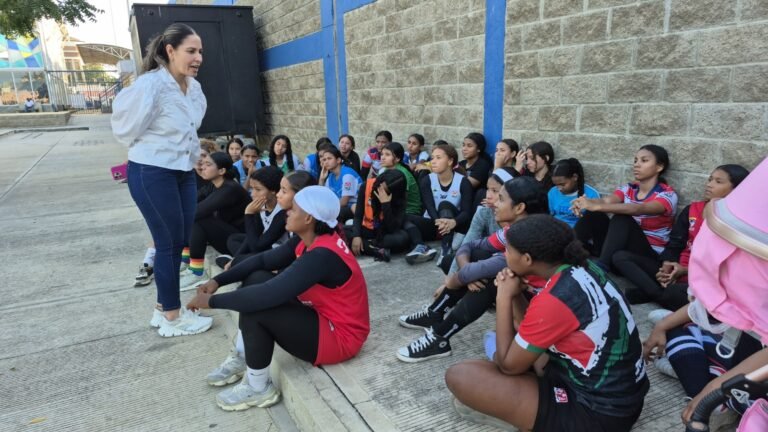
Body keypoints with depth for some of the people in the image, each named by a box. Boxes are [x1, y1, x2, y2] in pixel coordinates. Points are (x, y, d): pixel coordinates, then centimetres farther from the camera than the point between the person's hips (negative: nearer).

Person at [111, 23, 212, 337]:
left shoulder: (194, 87, 5)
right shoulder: (150, 85, -19)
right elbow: (126, 129, -9)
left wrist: (189, 156, 13)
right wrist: (155, 152, 3)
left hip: (184, 172, 8)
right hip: (152, 174, -8)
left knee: (180, 241, 12)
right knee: (169, 243, 0)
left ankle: (163, 308, 29)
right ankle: (172, 318, 16)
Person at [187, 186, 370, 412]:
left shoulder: (321, 256, -28)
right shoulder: (312, 241, 1)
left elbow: (269, 295, -31)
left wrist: (211, 301, -20)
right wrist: (218, 281, -2)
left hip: (339, 336, -9)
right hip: (323, 315, 9)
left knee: (254, 310, -20)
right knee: (256, 280, 3)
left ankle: (259, 389, 0)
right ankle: (240, 360, 12)